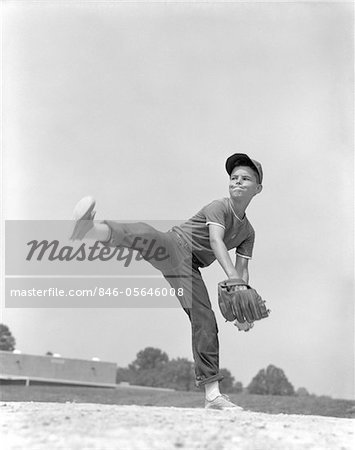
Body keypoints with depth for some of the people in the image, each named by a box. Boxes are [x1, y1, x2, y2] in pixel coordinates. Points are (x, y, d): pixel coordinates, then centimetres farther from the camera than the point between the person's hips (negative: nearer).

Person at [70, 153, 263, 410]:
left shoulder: (248, 233, 18)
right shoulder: (219, 208, -3)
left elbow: (242, 271, 15)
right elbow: (216, 241, -21)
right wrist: (234, 281, -35)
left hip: (190, 269, 5)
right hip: (175, 246, -5)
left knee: (205, 323, -6)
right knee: (146, 235, -39)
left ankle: (213, 394, -2)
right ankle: (90, 229, -67)